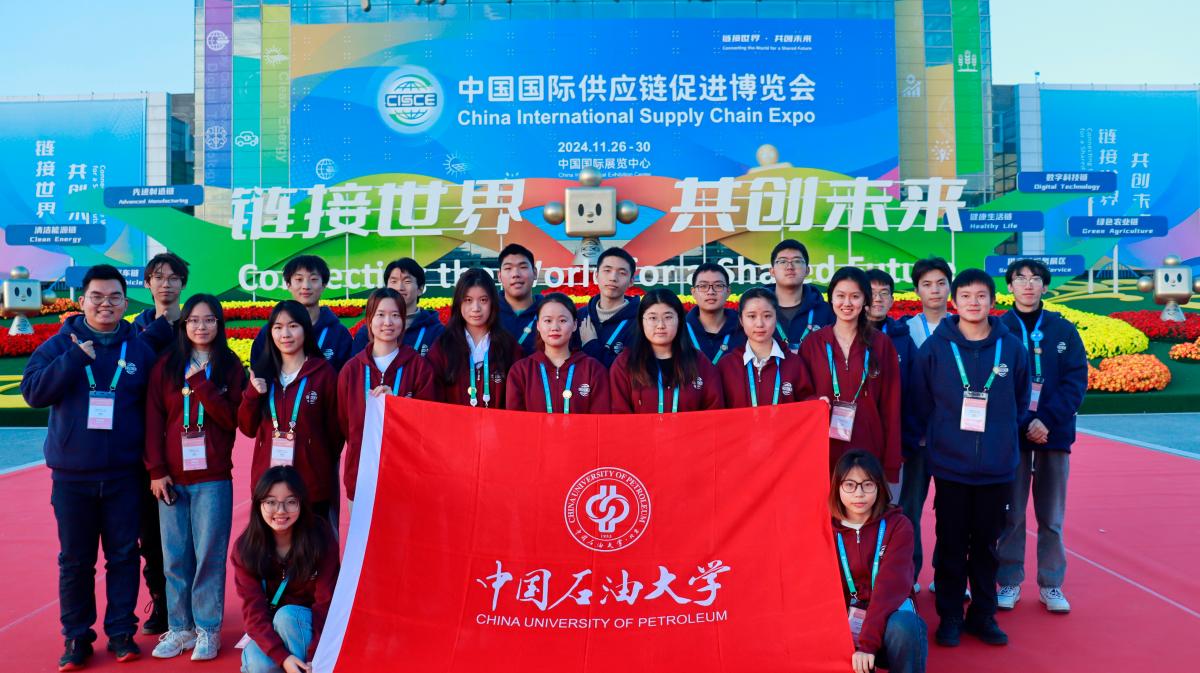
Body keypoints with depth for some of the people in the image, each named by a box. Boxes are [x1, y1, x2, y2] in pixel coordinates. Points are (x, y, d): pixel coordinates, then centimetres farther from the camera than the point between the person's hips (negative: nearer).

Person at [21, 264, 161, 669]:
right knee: (75, 560, 9)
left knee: (124, 556, 7)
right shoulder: (59, 344, 2)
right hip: (71, 476, 0)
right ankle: (76, 637, 23)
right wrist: (76, 357, -18)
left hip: (124, 476, 0)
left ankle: (121, 632, 21)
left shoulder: (140, 349, 2)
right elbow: (33, 392, -9)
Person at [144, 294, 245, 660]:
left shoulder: (231, 366, 2)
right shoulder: (166, 365, 5)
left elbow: (231, 420, -7)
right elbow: (153, 420, 3)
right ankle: (179, 627, 20)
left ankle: (207, 629, 13)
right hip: (171, 477, 2)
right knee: (175, 558, 8)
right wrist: (156, 470, -4)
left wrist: (200, 384, -14)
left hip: (213, 479, -2)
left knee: (209, 555, 2)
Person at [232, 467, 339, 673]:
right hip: (269, 628, 2)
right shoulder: (245, 547, -14)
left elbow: (326, 604, -19)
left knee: (286, 615, -32)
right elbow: (253, 609, -18)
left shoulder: (321, 539, -20)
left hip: (309, 625, -2)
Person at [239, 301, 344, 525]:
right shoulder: (263, 372, 9)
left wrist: (326, 467, 4)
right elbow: (248, 429, 9)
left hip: (312, 485, -3)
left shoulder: (323, 372, -3)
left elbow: (335, 430, 1)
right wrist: (252, 395, -6)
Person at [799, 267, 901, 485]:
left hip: (868, 451, 0)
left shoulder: (881, 344, 5)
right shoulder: (812, 343, 4)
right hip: (823, 451, 0)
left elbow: (890, 407, 4)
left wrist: (891, 465, -1)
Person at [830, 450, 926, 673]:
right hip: (847, 625, 1)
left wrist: (867, 643, -30)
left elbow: (890, 586, -20)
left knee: (903, 625, -37)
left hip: (890, 620, -1)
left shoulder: (898, 525, -8)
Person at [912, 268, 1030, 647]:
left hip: (997, 468, 2)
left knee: (986, 545, 12)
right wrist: (939, 436, 7)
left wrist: (1003, 437, 9)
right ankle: (950, 617, 20)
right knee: (951, 545, 7)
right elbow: (921, 401, 4)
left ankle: (983, 616, 26)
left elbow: (1020, 402, 11)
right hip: (950, 466, -1)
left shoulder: (1012, 348, 0)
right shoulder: (935, 347, -5)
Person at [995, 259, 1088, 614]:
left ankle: (1051, 585, 21)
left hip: (1054, 434, 1)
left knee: (1052, 516, 9)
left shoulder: (1064, 330, 4)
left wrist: (1047, 420, -14)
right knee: (1011, 514, 5)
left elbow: (1076, 381, -2)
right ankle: (1009, 582, 16)